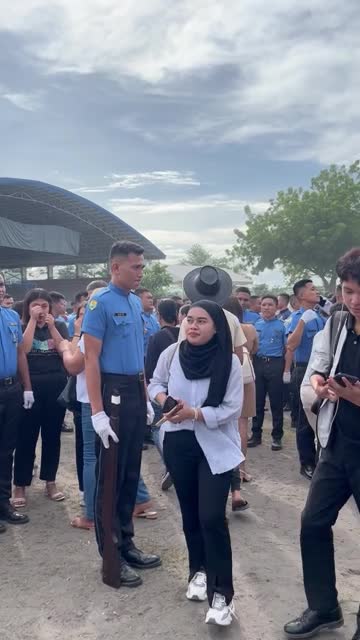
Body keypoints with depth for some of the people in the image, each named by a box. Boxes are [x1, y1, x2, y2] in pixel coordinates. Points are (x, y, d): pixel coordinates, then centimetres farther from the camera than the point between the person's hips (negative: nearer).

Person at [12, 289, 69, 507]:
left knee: (52, 436, 9)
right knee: (26, 437, 0)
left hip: (56, 386, 2)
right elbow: (24, 349, -17)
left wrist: (52, 327, -12)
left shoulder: (59, 325, 7)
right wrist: (33, 320, -15)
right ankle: (20, 486, 9)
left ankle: (50, 482, 21)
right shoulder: (22, 327, 2)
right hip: (31, 386, -2)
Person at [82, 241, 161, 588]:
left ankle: (126, 544, 28)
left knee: (131, 474, 15)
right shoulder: (100, 302, -12)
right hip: (113, 392, -8)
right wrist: (97, 412, -20)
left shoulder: (136, 302, 11)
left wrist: (146, 399, 17)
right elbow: (91, 359, -15)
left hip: (135, 392, 8)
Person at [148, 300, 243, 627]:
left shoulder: (230, 363, -14)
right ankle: (199, 570, 37)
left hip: (216, 447, -3)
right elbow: (155, 383, 9)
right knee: (190, 512, 17)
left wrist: (194, 413, -25)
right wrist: (163, 399, -13)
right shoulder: (171, 353, -6)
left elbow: (231, 410, -14)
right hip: (178, 442, 4)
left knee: (212, 518, -10)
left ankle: (222, 593, 3)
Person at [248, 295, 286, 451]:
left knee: (276, 402, 3)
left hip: (275, 364, -3)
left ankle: (277, 436, 13)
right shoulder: (256, 325, 9)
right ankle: (256, 434, 19)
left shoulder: (281, 325, 0)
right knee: (257, 401, 9)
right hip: (258, 364, 3)